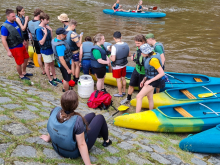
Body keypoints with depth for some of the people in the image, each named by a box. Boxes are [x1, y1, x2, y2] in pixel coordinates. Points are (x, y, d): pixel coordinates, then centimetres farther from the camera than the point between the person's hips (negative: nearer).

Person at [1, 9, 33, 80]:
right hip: (14, 48, -8)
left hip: (21, 45, 8)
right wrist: (8, 51, -21)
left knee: (26, 58, 19)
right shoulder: (5, 27, -22)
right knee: (19, 63, 3)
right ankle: (21, 76, 26)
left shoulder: (15, 22, 1)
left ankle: (24, 72, 40)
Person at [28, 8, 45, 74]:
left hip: (35, 42, 7)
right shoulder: (39, 23, -23)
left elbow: (30, 34, 10)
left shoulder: (29, 23, 0)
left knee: (39, 56, 14)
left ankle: (43, 71, 24)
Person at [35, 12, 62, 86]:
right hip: (45, 50, -7)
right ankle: (50, 80, 24)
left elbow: (51, 38, 7)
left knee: (52, 64, 18)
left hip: (51, 48, 7)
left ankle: (54, 78, 34)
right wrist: (45, 34, -28)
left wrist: (50, 31, -8)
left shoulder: (47, 26, 0)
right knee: (47, 65, 8)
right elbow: (41, 42, -22)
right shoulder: (39, 29, -21)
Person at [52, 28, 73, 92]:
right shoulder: (60, 46, -34)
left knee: (66, 78, 28)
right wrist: (68, 69, -23)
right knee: (67, 79, 10)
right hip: (64, 64, -10)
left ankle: (65, 89, 48)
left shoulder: (55, 40, -3)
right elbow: (61, 59, -31)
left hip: (66, 62, 10)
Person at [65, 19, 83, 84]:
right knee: (78, 65, 10)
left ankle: (74, 78, 37)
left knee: (73, 64, 23)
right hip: (75, 52, -8)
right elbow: (79, 45, -26)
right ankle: (77, 80, 20)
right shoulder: (73, 34, -30)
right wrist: (80, 37, -11)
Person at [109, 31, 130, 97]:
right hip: (124, 65, 6)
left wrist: (110, 57, -5)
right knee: (123, 78, 20)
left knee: (118, 80, 9)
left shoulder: (114, 47, -27)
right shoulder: (126, 45, -8)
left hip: (117, 66, -6)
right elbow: (129, 55, 4)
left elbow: (113, 59, -26)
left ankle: (120, 93, 24)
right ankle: (124, 91, 36)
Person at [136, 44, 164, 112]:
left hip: (153, 81, -9)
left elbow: (162, 73, -26)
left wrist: (149, 81, -22)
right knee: (150, 98, 20)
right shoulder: (149, 56, 1)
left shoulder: (153, 60, -27)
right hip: (149, 79, 9)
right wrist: (144, 80, 9)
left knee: (139, 97, -9)